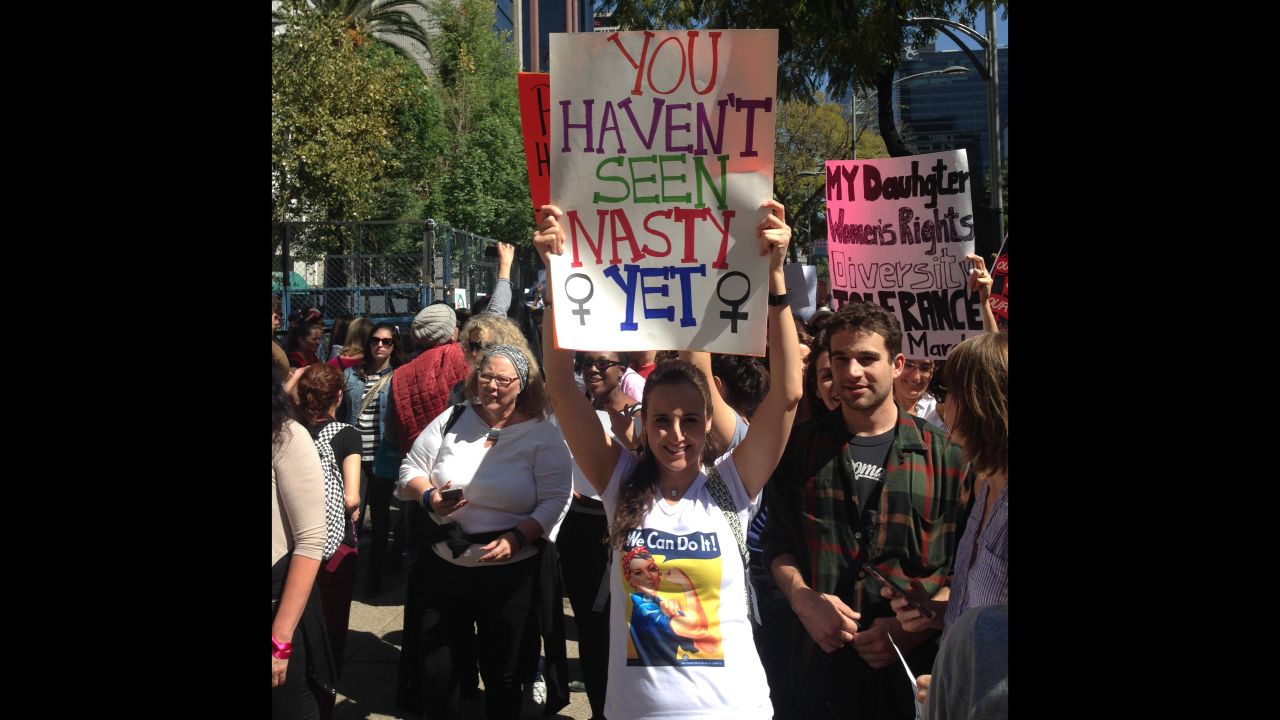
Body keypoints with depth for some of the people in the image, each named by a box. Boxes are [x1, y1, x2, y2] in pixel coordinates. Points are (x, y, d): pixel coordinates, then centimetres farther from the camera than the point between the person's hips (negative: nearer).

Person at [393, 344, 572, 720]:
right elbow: (411, 469, 7)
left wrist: (516, 538, -23)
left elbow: (555, 499, -11)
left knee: (501, 672, 12)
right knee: (434, 671, 12)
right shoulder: (452, 420, 3)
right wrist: (429, 497, -13)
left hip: (509, 572, -3)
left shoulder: (542, 435, -6)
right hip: (442, 566, 3)